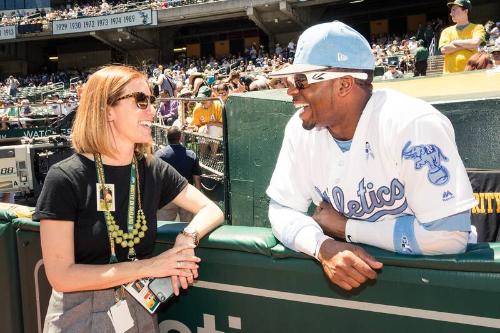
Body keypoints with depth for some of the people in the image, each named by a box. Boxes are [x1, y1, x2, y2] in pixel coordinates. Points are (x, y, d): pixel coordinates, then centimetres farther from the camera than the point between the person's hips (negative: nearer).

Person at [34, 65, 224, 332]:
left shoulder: (154, 170, -4)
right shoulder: (65, 178, -17)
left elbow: (211, 210, 1)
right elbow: (60, 276, -20)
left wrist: (187, 239, -21)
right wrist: (149, 266, -22)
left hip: (140, 311, 4)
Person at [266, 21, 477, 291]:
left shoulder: (413, 125, -22)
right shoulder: (301, 129, -7)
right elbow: (282, 209, -4)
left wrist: (344, 226, -17)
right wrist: (324, 247, -23)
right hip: (354, 269, 4)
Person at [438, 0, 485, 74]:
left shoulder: (477, 28, 8)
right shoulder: (447, 31, 15)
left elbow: (475, 44, -12)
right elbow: (444, 49, -3)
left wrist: (455, 42, 0)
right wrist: (467, 45, -4)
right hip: (450, 74, 2)